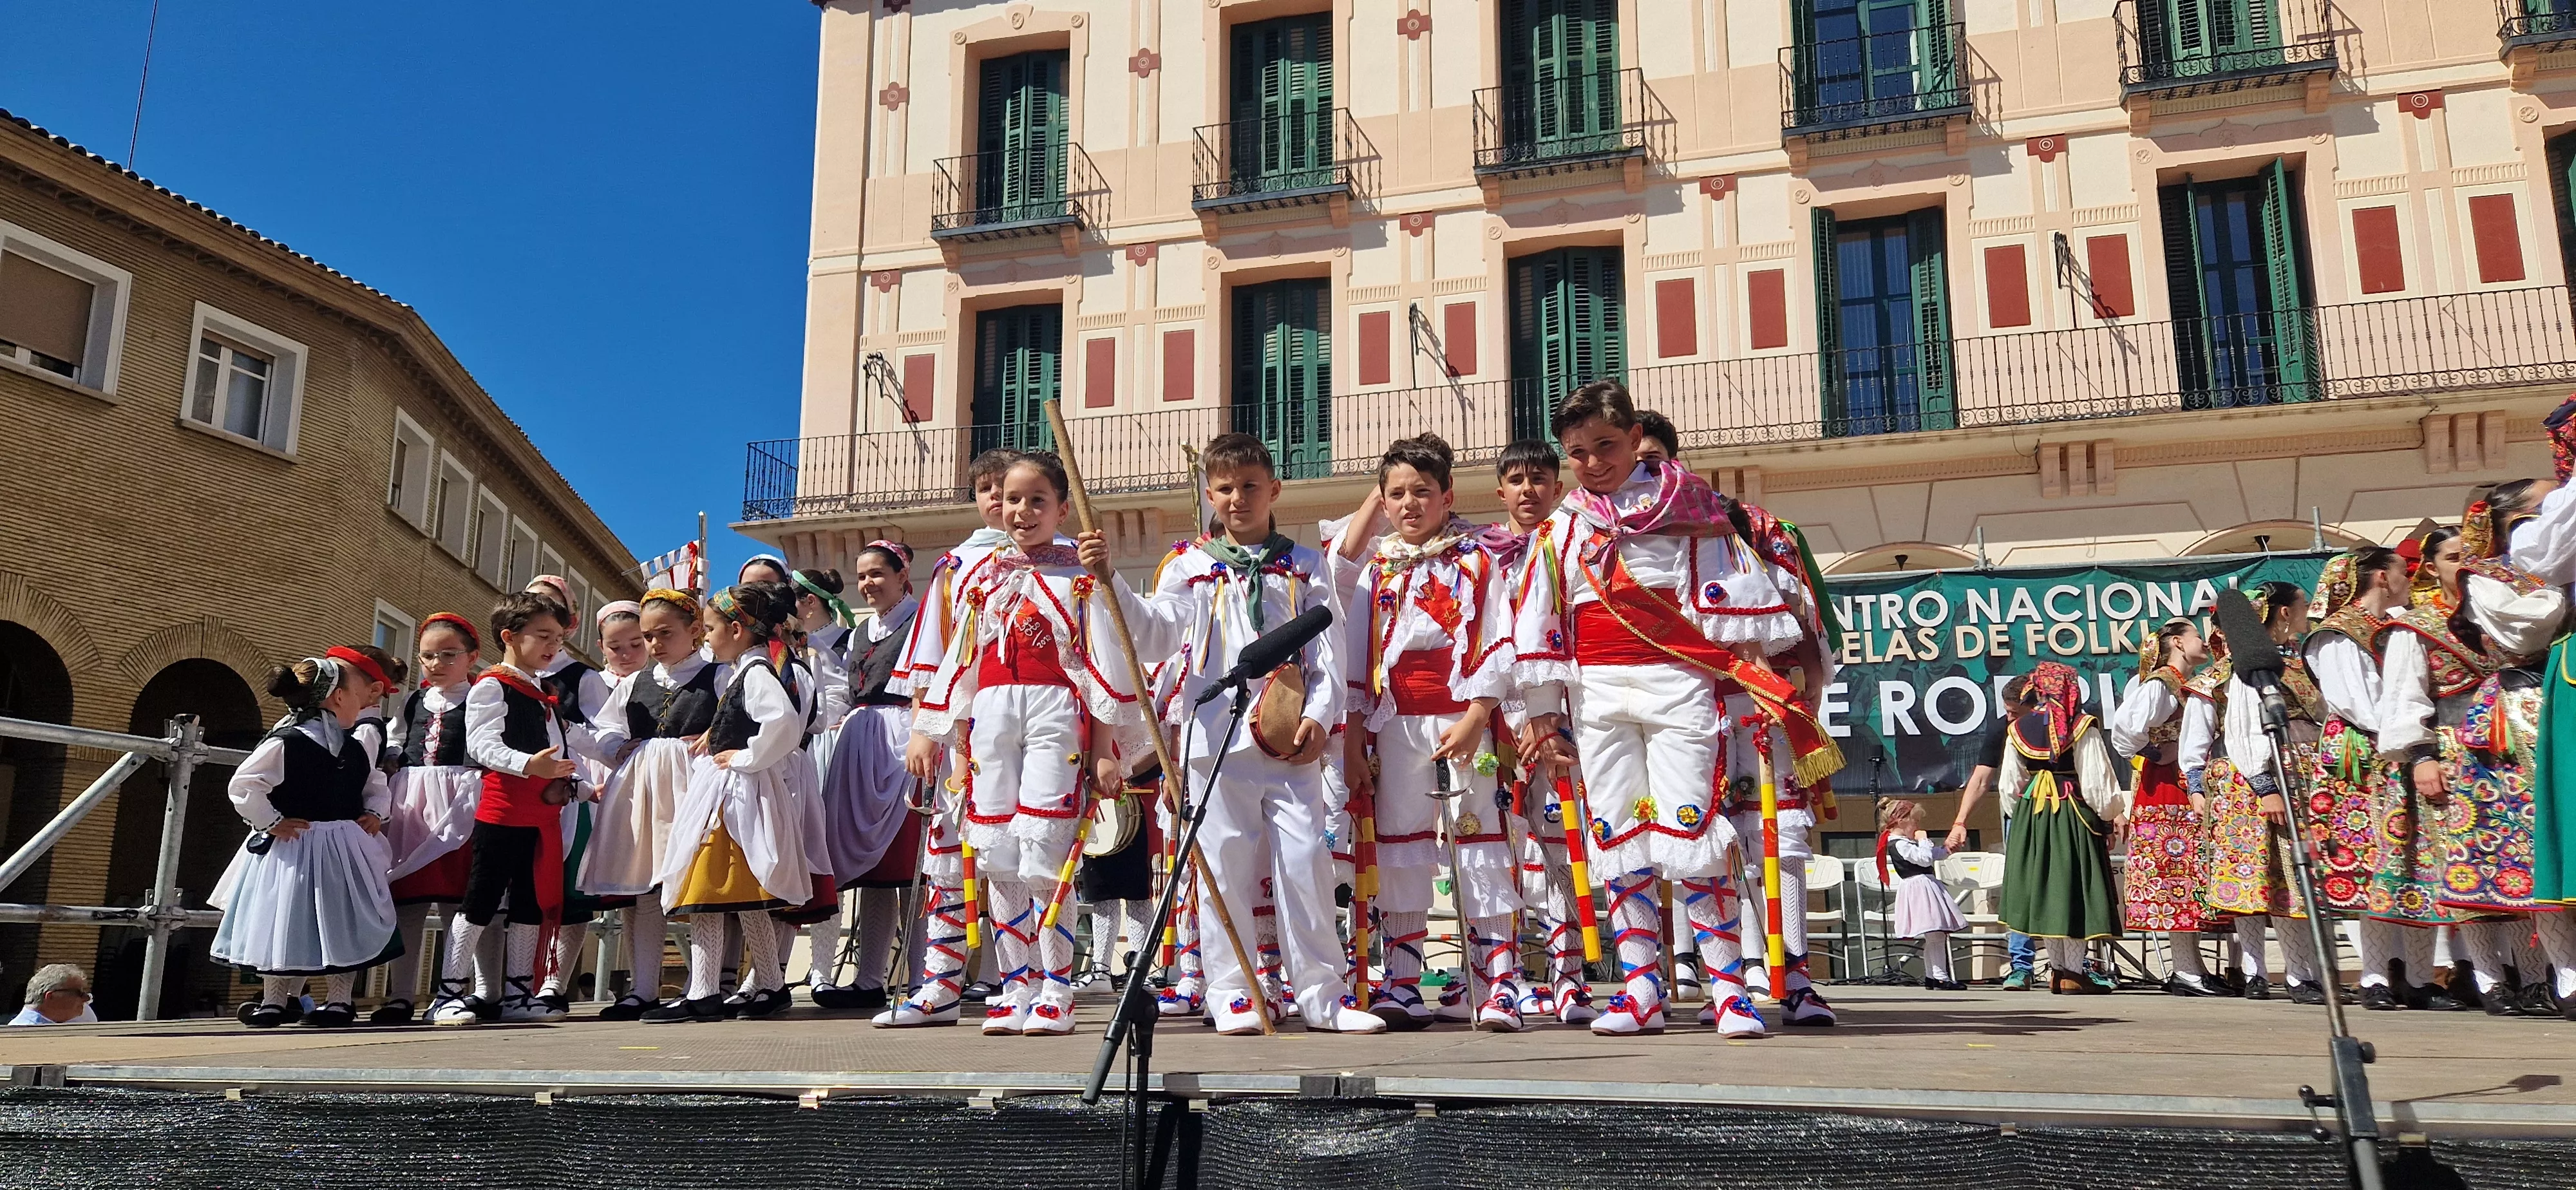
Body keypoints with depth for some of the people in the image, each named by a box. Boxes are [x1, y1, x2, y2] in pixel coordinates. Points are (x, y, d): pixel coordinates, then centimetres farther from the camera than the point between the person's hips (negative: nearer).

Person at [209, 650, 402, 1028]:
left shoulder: (356, 748, 7)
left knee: (345, 925, 5)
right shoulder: (285, 743, -14)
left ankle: (341, 999, 17)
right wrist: (271, 822, -14)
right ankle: (274, 1001, 19)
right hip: (292, 853, -5)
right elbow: (243, 786, -14)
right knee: (286, 926, 4)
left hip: (344, 849, 6)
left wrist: (375, 813, 2)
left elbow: (376, 785, 19)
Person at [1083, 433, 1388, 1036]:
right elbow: (1155, 632, -2)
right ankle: (1232, 992, 12)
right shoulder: (1189, 563, 12)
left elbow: (1327, 654, 10)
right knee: (1226, 863, 1)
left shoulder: (1304, 567, 14)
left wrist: (1319, 716, -6)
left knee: (1306, 858, -1)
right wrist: (1111, 581, -17)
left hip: (1292, 738, 1)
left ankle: (1321, 991, 9)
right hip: (1216, 733, -1)